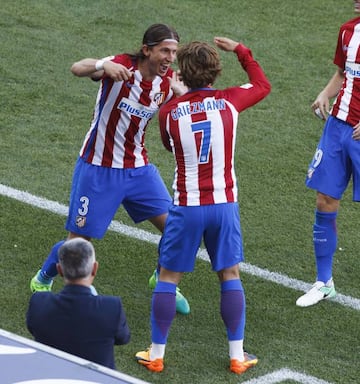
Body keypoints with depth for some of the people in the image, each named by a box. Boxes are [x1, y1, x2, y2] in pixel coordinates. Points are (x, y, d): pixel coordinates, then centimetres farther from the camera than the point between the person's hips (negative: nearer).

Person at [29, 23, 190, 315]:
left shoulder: (169, 83, -5)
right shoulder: (120, 65, -21)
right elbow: (77, 69, -37)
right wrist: (103, 65, -61)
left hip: (139, 168, 5)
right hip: (98, 168, -5)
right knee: (78, 243, 1)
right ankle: (43, 280, 31)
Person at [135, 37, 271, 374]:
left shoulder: (168, 112, -7)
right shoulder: (229, 101, -6)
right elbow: (262, 85, 16)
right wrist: (240, 50, 24)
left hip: (187, 207, -1)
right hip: (224, 205, 1)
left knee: (168, 278, 11)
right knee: (230, 276, 14)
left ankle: (156, 355, 16)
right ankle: (237, 356, 17)